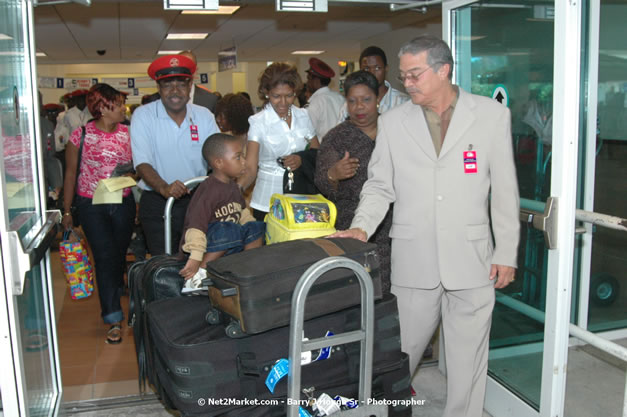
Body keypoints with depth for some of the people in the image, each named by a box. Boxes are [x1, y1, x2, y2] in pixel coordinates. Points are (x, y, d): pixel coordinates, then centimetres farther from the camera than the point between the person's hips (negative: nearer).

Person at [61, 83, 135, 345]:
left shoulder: (126, 133, 0)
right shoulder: (81, 136, -9)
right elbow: (70, 174, -1)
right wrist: (66, 211, 1)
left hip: (123, 204, 3)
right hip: (92, 206, -3)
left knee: (119, 255, 13)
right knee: (105, 257, -4)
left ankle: (115, 293, 41)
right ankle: (114, 319, 4)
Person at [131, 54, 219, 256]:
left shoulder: (204, 116, 4)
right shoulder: (143, 116, -4)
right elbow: (142, 163, -14)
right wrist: (164, 188, -33)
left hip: (197, 201, 3)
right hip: (157, 203, -2)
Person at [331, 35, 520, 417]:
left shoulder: (492, 115, 1)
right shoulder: (393, 122, 4)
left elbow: (505, 191, 2)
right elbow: (380, 185, 8)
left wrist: (506, 253, 1)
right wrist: (361, 228, -8)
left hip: (471, 260, 0)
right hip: (413, 261, 1)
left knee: (468, 360, 11)